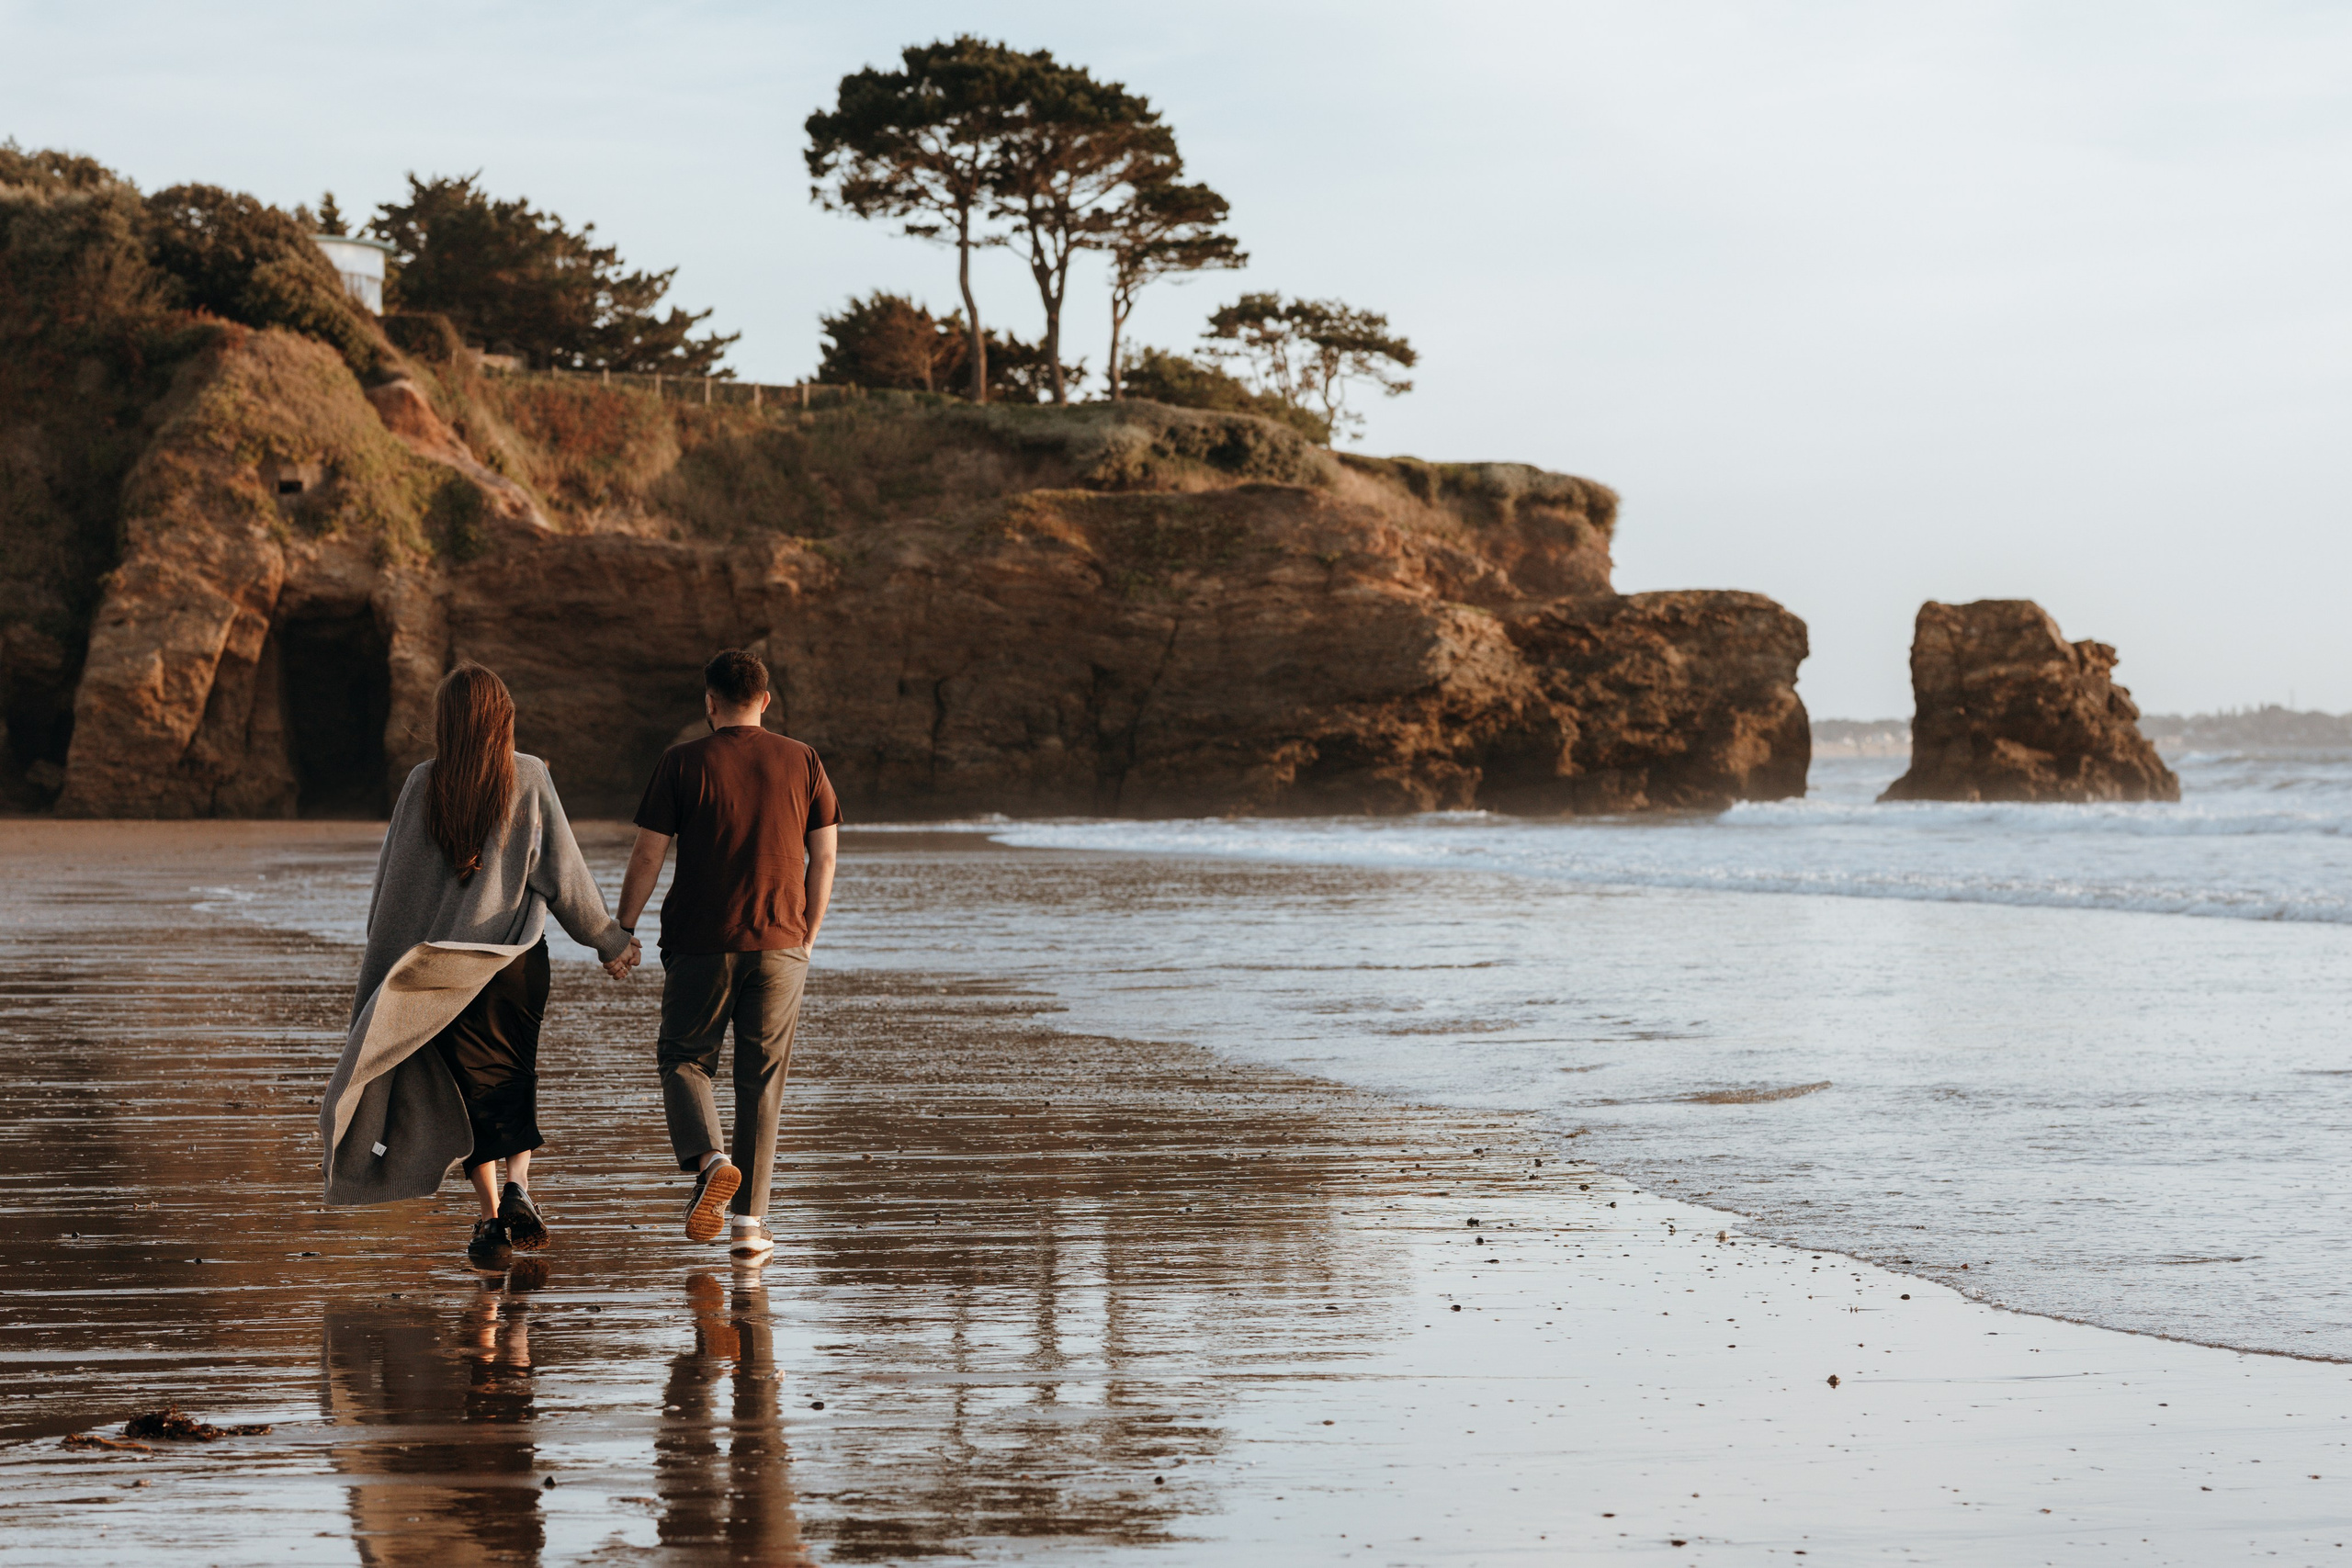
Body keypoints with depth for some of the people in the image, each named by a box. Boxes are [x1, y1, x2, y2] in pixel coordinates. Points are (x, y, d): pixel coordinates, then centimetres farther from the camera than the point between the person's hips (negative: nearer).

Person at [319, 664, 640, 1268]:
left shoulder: (423, 784, -3)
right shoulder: (529, 777, -5)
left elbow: (395, 881, 1)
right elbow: (562, 871, -4)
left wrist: (380, 965, 12)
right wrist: (608, 939, 8)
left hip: (444, 962, 0)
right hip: (518, 960, 0)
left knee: (472, 1087, 9)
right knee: (515, 1079, 14)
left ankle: (491, 1217, 4)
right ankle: (518, 1188, -8)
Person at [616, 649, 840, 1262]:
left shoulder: (683, 763, -3)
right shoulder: (803, 762, 4)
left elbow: (648, 855, -3)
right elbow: (824, 855, 5)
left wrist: (622, 930, 7)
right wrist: (808, 935, 16)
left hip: (701, 943, -2)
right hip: (780, 944, 2)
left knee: (683, 1057, 15)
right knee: (762, 1080, 8)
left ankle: (709, 1158, -12)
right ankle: (750, 1221, 6)